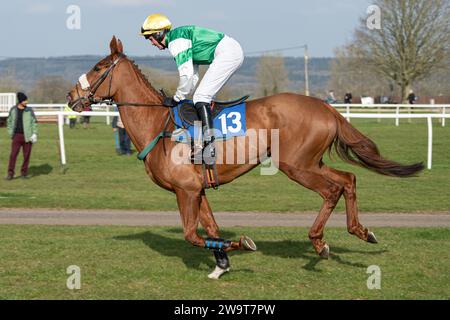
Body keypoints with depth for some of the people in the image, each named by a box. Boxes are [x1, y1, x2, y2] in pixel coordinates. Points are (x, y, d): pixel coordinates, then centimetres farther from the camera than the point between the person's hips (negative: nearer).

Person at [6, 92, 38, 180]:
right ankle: (10, 174, -1)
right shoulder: (13, 110, 4)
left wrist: (34, 134, -5)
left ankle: (23, 173, 12)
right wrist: (11, 133, 4)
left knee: (26, 155, 1)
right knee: (13, 155, -5)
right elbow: (9, 122, 13)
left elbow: (34, 122, 4)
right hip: (17, 136, 0)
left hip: (27, 136, 0)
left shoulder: (29, 110, 1)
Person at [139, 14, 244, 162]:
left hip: (226, 53, -11)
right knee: (206, 97, 18)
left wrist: (176, 99, -3)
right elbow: (193, 76, 25)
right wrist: (180, 98, 19)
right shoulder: (182, 36, 22)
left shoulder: (176, 41, -10)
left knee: (201, 97, -13)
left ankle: (209, 145, -20)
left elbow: (187, 75, -16)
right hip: (234, 51, 11)